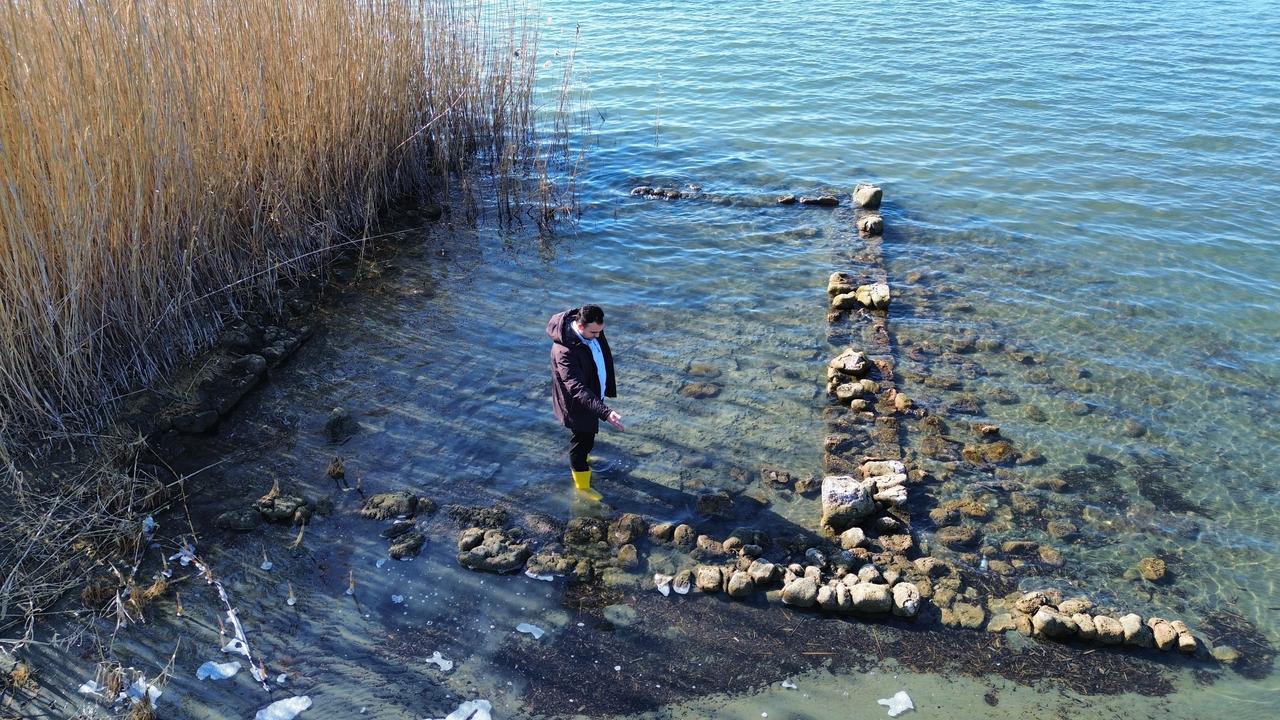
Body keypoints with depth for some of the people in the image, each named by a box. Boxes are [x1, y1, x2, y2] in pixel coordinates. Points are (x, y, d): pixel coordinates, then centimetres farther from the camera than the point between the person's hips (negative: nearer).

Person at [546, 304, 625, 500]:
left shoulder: (593, 329, -13)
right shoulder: (564, 352, -39)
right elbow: (578, 389, -44)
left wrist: (609, 387, 17)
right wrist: (605, 412, -52)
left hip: (593, 394, 8)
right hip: (577, 403, -8)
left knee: (586, 434, 29)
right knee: (583, 440, 10)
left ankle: (579, 463, 58)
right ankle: (582, 486, 33)